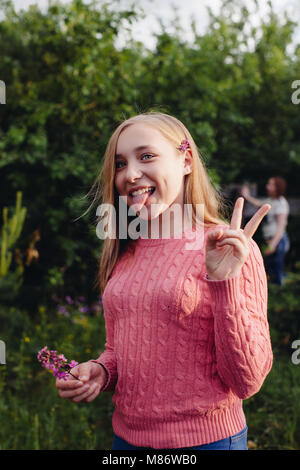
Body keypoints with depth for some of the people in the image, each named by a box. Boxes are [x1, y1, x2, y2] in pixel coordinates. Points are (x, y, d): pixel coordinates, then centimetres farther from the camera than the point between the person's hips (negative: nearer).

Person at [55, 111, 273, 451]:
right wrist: (99, 372, -6)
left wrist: (225, 284, -25)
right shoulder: (122, 254, 2)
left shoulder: (229, 248, -13)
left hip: (206, 438, -4)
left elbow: (247, 382, -15)